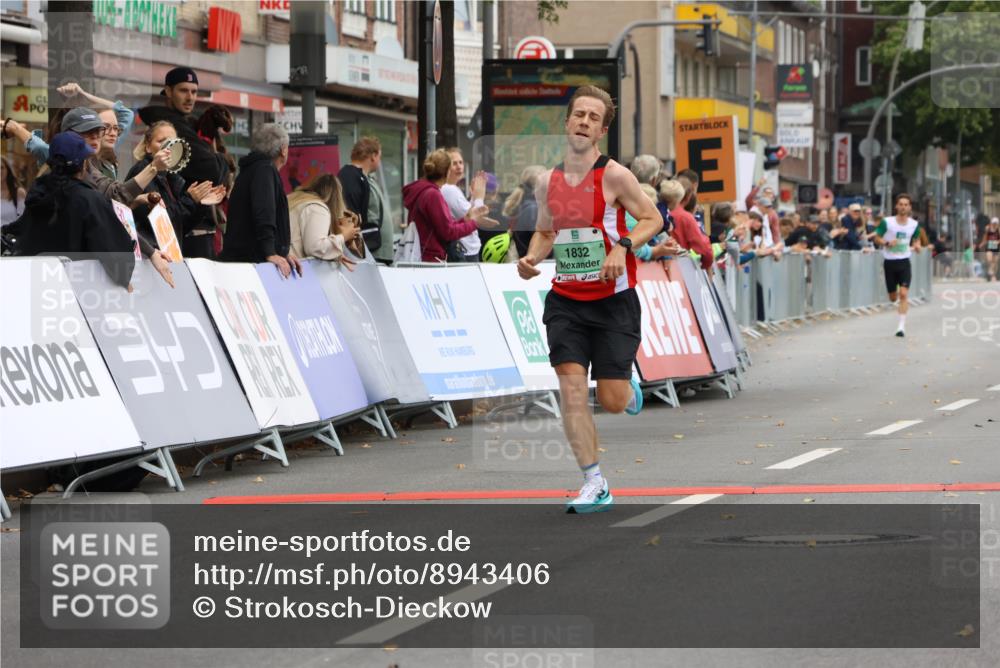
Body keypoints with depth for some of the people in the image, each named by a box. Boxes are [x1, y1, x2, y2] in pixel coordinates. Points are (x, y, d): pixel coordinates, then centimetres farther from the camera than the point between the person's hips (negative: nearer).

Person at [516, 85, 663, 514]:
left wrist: (623, 247, -21)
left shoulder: (614, 176, -9)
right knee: (570, 385, -12)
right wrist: (531, 259, -1)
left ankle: (630, 388, 37)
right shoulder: (548, 182, 5)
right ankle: (595, 486, -6)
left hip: (614, 301, -3)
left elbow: (652, 219, -4)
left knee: (612, 401, -3)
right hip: (565, 300, 3)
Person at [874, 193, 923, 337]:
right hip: (889, 262, 0)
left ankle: (902, 326, -15)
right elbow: (877, 238, 0)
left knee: (903, 294, -17)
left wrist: (917, 246, -5)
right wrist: (887, 243, -20)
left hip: (904, 262, 0)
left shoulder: (914, 224, 1)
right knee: (893, 297, 8)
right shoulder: (887, 222, -7)